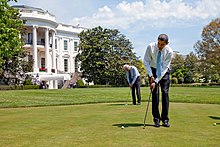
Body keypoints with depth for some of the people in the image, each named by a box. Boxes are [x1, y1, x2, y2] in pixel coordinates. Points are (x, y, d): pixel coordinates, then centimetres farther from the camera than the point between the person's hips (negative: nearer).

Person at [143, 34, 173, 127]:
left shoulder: (169, 51, -22)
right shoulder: (150, 47, -21)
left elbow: (164, 67, -22)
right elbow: (146, 61, -12)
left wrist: (156, 81, -27)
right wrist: (151, 75, -19)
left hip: (164, 72, 0)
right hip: (153, 70, 0)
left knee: (165, 93, -8)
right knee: (155, 94, -7)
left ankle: (165, 119, -1)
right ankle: (156, 119, -1)